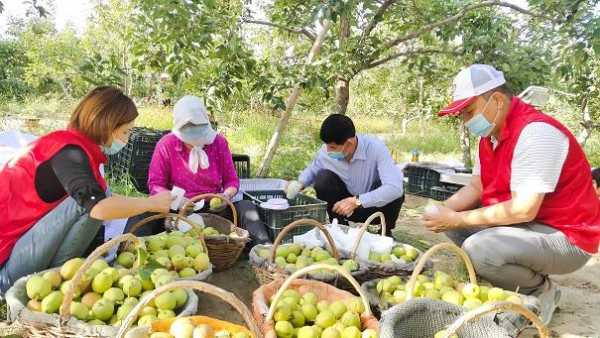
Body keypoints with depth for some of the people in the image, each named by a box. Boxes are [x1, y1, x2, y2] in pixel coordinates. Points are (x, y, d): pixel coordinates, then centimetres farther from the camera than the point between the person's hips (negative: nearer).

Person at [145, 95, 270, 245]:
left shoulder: (219, 141, 4)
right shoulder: (166, 145, -1)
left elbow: (231, 180, 7)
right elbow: (155, 185, -1)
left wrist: (227, 195, -16)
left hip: (214, 207, 1)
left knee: (245, 206, -27)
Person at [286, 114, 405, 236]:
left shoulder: (375, 148, -31)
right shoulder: (325, 152, -18)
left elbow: (396, 187, -41)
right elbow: (311, 170, 5)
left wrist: (357, 201, -45)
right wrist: (300, 184, -17)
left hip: (373, 206, -2)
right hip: (346, 208, 2)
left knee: (394, 192, -34)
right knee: (323, 178, -24)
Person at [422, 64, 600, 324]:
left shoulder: (536, 132, -24)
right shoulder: (490, 134, 5)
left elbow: (524, 210, -30)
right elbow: (475, 187, 9)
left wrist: (457, 219, -23)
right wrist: (444, 211, -10)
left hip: (565, 237, -9)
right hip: (522, 225, 9)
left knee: (478, 248, -30)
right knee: (453, 222, 6)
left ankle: (541, 291, 0)